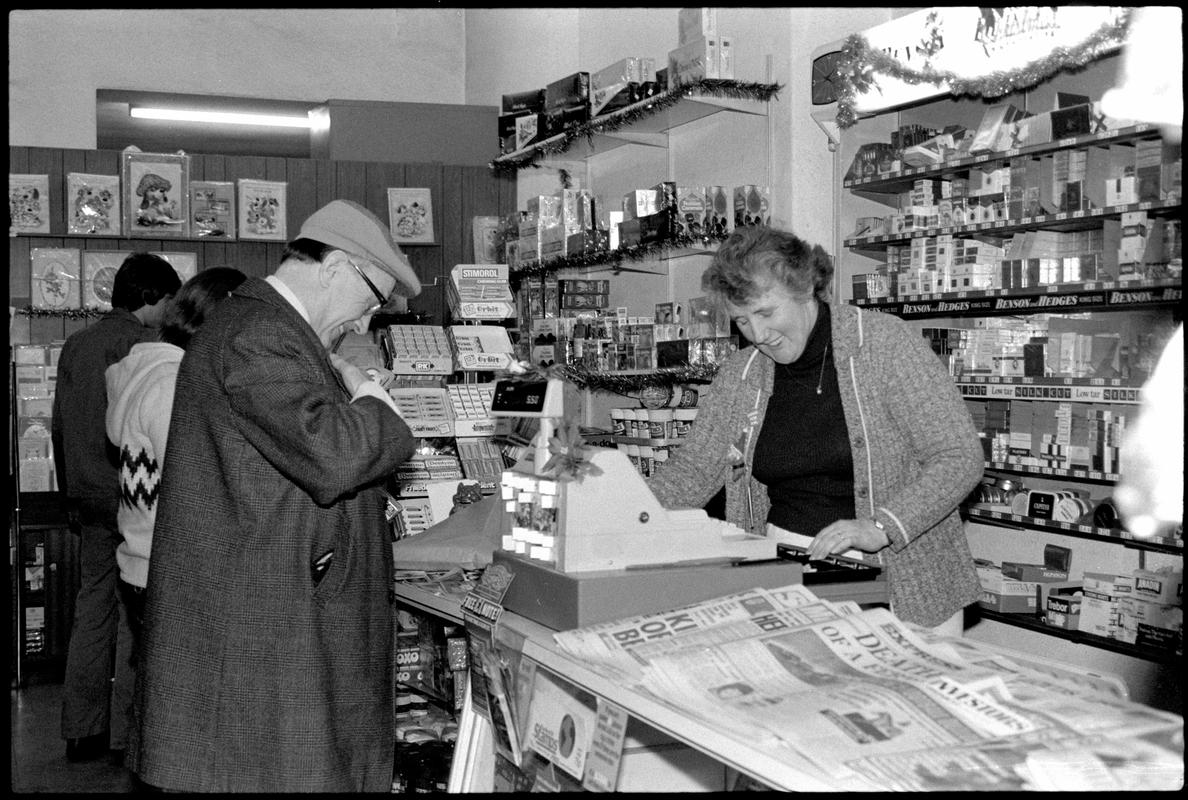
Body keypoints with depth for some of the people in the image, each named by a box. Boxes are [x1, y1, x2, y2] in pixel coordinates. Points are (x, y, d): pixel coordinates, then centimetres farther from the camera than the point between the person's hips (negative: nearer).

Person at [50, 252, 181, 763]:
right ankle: (127, 734, 1)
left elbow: (59, 429, 17)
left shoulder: (75, 345, 14)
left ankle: (81, 731, 16)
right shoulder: (140, 344, -11)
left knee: (93, 605, 11)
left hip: (87, 497, 8)